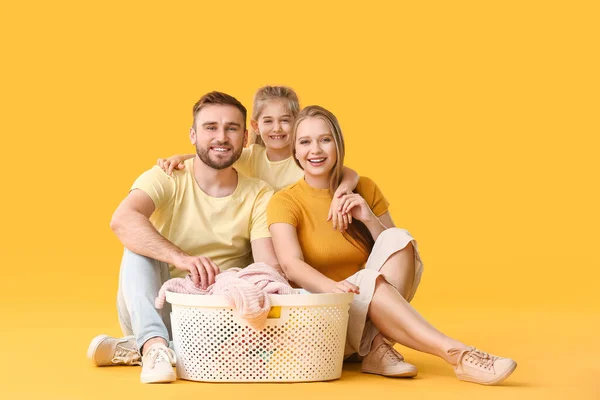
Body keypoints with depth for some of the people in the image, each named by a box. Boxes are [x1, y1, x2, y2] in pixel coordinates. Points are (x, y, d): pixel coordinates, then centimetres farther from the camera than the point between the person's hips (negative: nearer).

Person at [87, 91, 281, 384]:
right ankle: (153, 344, -39)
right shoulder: (167, 179, -8)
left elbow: (269, 266, -14)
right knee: (141, 243, -22)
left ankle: (134, 348, -22)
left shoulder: (259, 195, -2)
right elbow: (122, 220, -29)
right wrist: (180, 258, -46)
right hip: (155, 309, -1)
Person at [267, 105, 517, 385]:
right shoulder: (284, 202, -5)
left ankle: (379, 346, -32)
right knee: (370, 280, -34)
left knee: (398, 239, -21)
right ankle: (455, 354, -42)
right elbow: (291, 265, -21)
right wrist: (333, 288, -41)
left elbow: (394, 249, 4)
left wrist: (370, 219, -15)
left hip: (372, 309, 4)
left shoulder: (364, 190, 6)